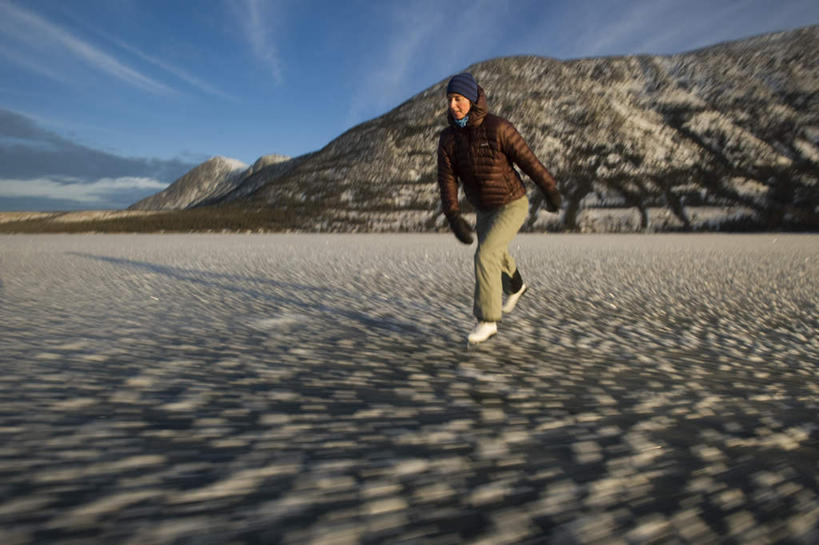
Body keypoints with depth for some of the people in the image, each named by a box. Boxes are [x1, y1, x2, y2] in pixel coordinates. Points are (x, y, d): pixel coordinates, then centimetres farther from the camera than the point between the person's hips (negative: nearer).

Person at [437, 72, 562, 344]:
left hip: (512, 205, -6)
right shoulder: (447, 138, -9)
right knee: (494, 255, 25)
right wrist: (454, 219, -24)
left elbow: (529, 161, -15)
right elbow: (447, 180, -12)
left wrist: (551, 192, -4)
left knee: (484, 256, -21)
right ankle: (515, 287, 56)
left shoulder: (498, 128, -24)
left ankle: (487, 320, -8)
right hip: (485, 209, 7)